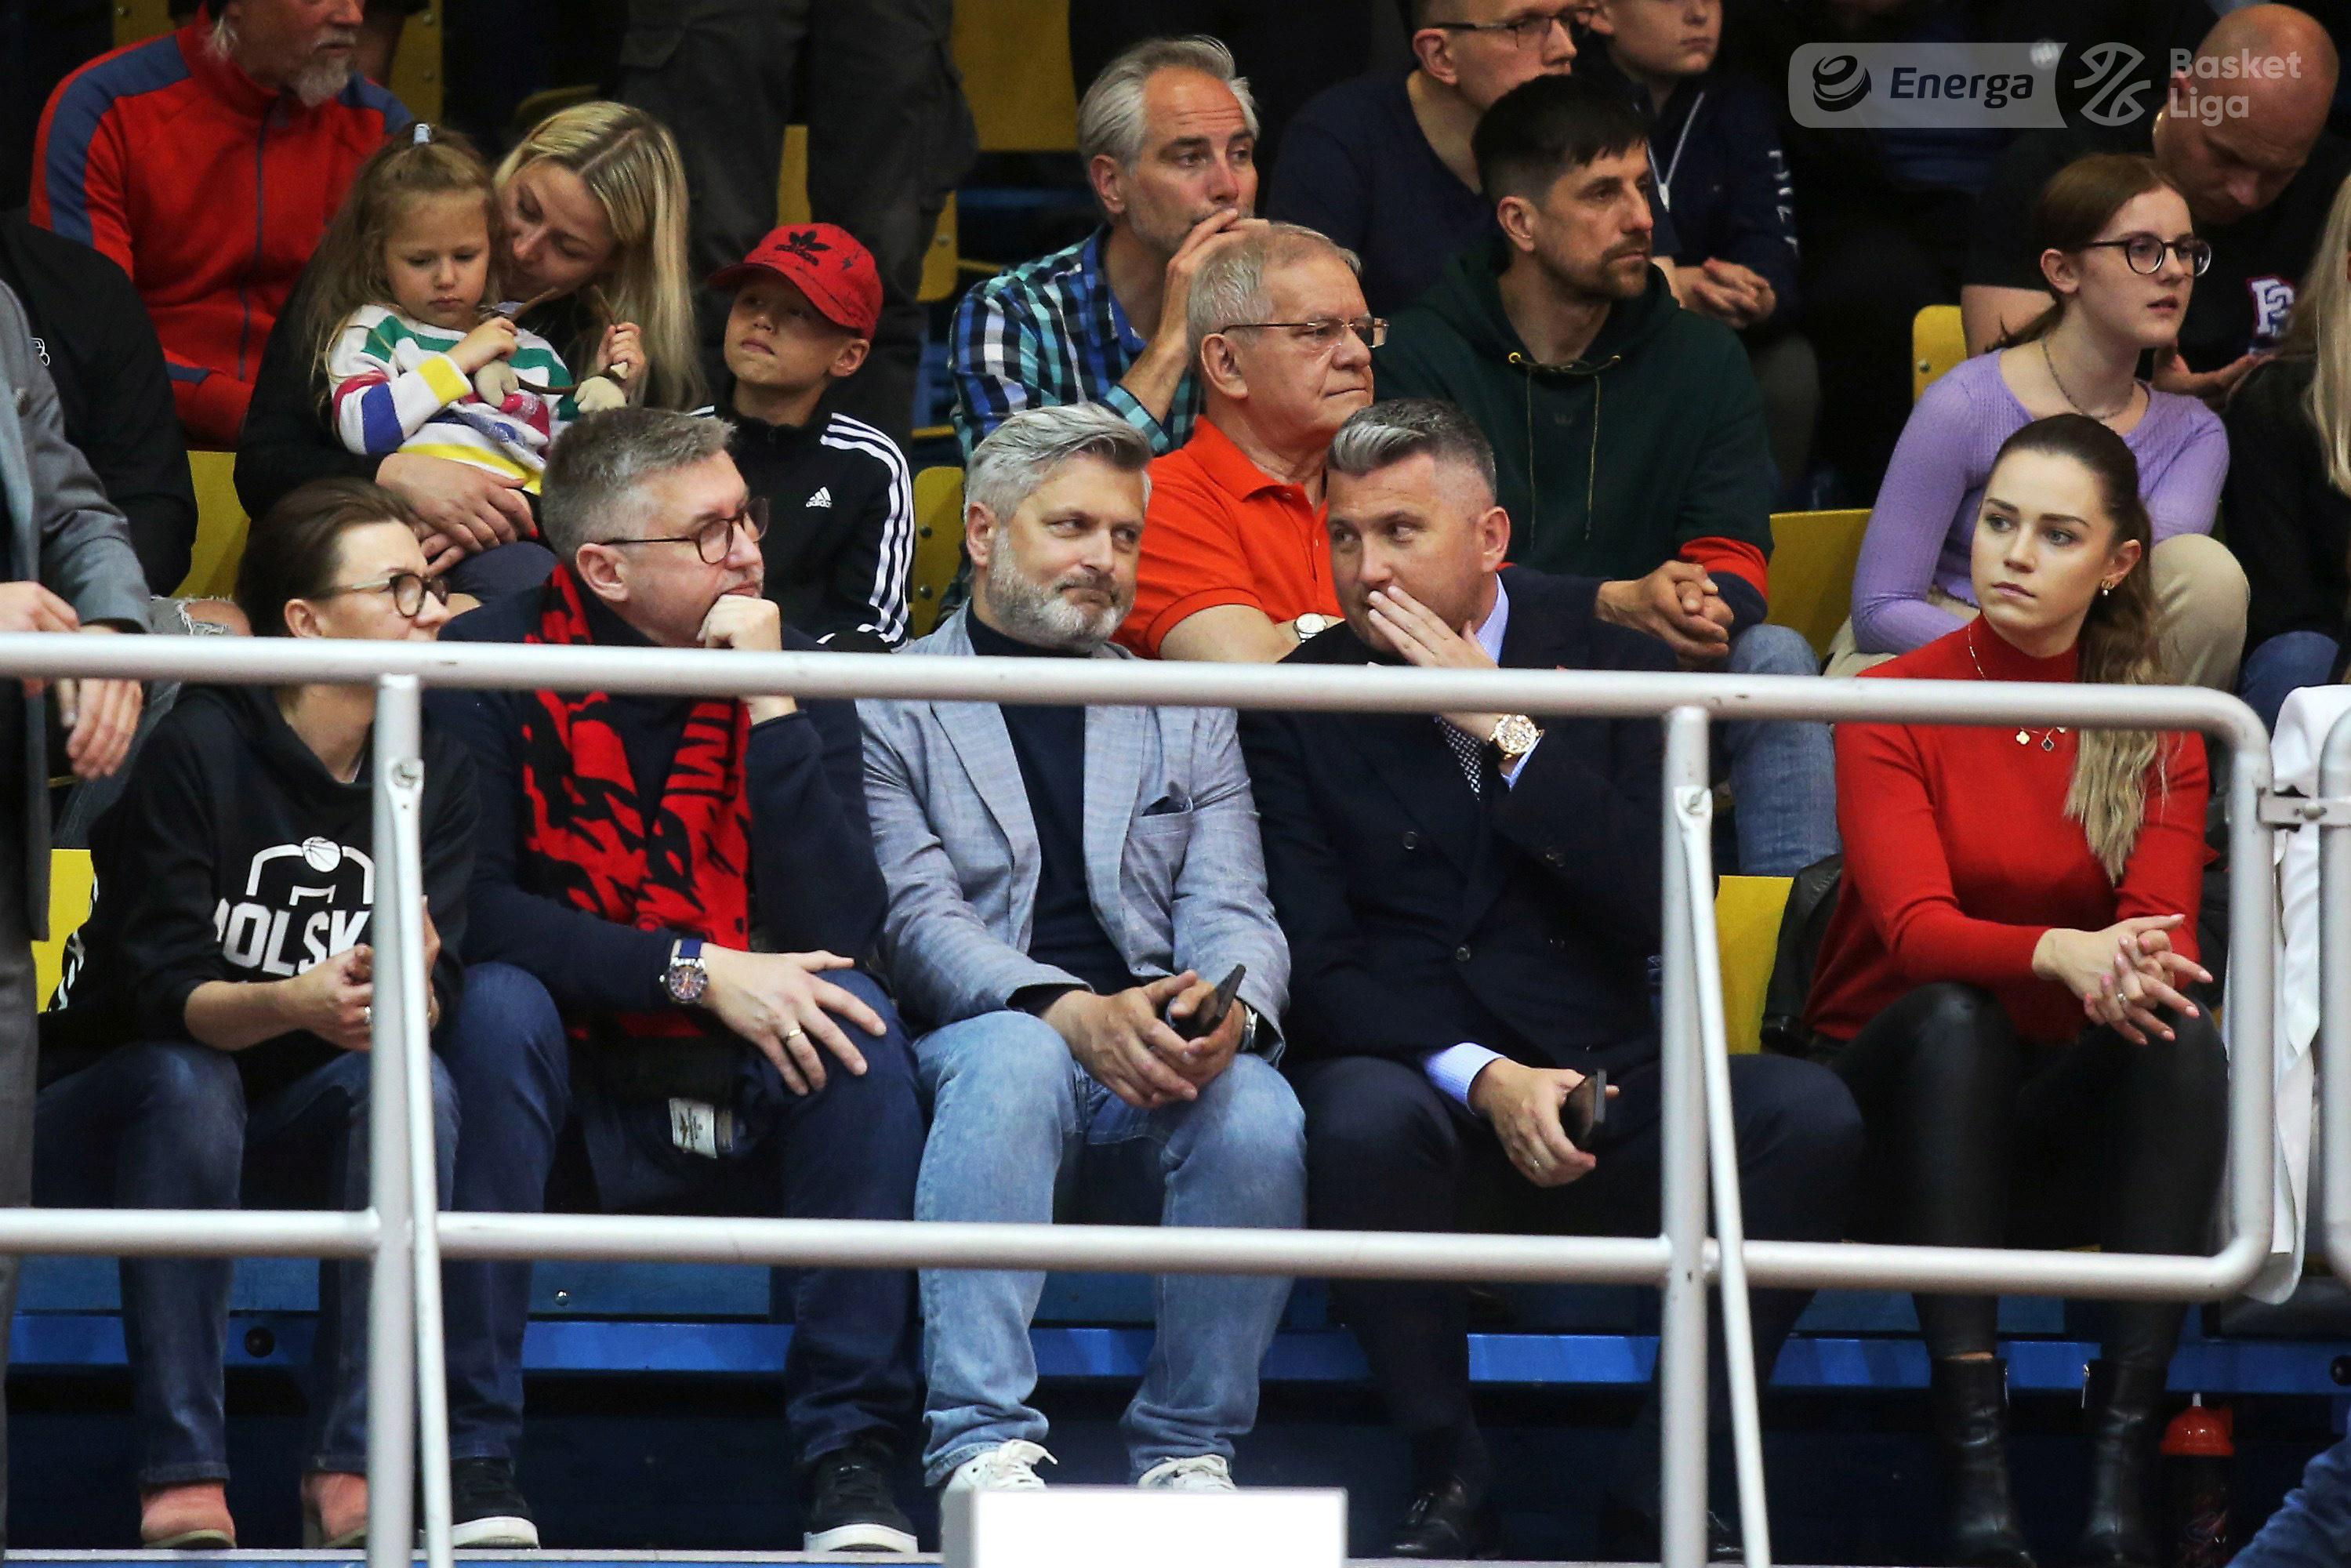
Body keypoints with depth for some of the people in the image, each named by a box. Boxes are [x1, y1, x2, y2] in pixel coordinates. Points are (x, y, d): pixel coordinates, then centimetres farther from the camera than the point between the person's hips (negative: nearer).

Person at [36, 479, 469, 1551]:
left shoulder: (435, 771, -1)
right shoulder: (197, 748, -16)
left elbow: (435, 997, -12)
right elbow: (165, 989, -23)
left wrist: (404, 990, -37)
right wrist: (296, 1003, -44)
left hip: (288, 1137, 4)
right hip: (114, 1118, -4)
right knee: (186, 1081, -36)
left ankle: (350, 1479, -29)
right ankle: (181, 1486, -38)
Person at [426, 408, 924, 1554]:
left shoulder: (791, 675, -1)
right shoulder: (492, 666, -8)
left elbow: (837, 932, -14)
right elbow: (469, 910, -20)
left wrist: (771, 703, -20)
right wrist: (695, 970, -26)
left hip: (745, 1115, 2)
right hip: (563, 1109, -2)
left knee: (857, 1016, -24)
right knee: (501, 1001, -31)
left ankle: (850, 1451, -23)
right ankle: (473, 1455, -30)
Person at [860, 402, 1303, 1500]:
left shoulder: (1187, 719, 23)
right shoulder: (888, 708, 10)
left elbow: (1231, 913, 10)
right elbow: (919, 919, -4)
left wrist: (1229, 1011, -16)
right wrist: (1073, 1014, -22)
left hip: (1161, 1076, 3)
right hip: (981, 1038, -3)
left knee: (1259, 1114, -31)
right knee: (1012, 1061, -38)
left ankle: (1189, 1452, -19)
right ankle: (984, 1449, -40)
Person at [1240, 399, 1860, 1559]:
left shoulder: (1603, 649, 6)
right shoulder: (1299, 704, 3)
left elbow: (1669, 909, -5)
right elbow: (1315, 967, -5)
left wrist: (1507, 733, -12)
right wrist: (1482, 1078, -21)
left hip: (1599, 1076, 2)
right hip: (1412, 1071, -2)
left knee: (1808, 1117, -25)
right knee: (1365, 1125, -37)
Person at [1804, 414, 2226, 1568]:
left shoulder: (2158, 732, 4)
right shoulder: (1893, 708, -5)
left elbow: (2166, 929, -10)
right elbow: (1915, 927, -21)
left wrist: (2139, 967, -36)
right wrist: (2061, 955, -41)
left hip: (2061, 1127, 2)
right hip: (1899, 1105, -2)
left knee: (2185, 1040, -29)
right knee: (1956, 1019, -35)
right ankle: (1973, 1468, -45)